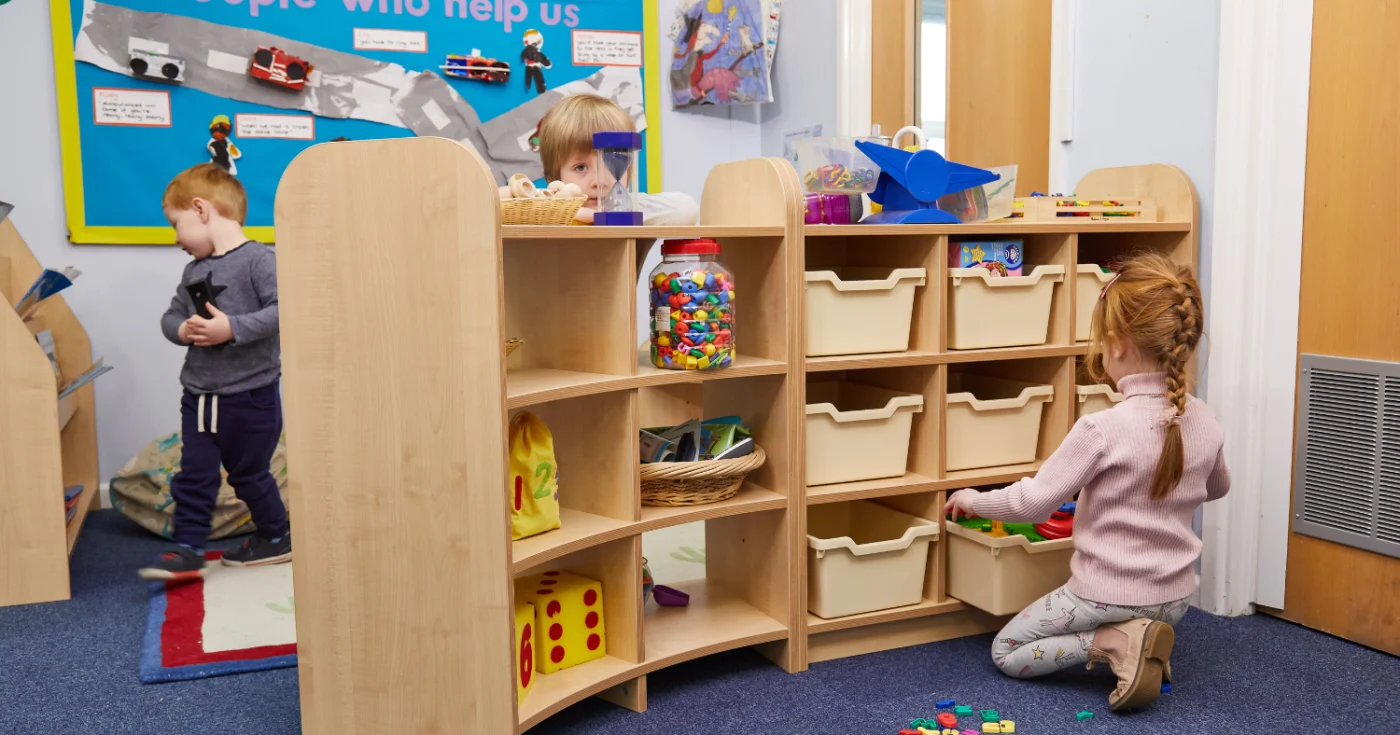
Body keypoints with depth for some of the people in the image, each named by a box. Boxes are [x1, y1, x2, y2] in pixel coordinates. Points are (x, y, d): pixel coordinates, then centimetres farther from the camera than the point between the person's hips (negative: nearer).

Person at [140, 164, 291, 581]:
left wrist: (233, 328, -28)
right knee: (193, 476, 7)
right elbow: (171, 316, 14)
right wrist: (182, 329, -8)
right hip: (199, 394, 7)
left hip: (250, 395, -6)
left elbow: (282, 309, -24)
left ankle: (277, 538, 28)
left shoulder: (257, 259, -14)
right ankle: (187, 550, 15)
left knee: (248, 475, 9)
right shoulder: (194, 270, 10)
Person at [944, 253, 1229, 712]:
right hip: (1175, 598, 7)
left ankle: (1117, 643, -8)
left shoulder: (1102, 429, -26)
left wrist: (975, 500, -1)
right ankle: (1136, 640, 7)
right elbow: (1217, 488, 16)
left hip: (1109, 594, -7)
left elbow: (1034, 501, -19)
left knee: (1006, 652, 9)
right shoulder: (1206, 424, -6)